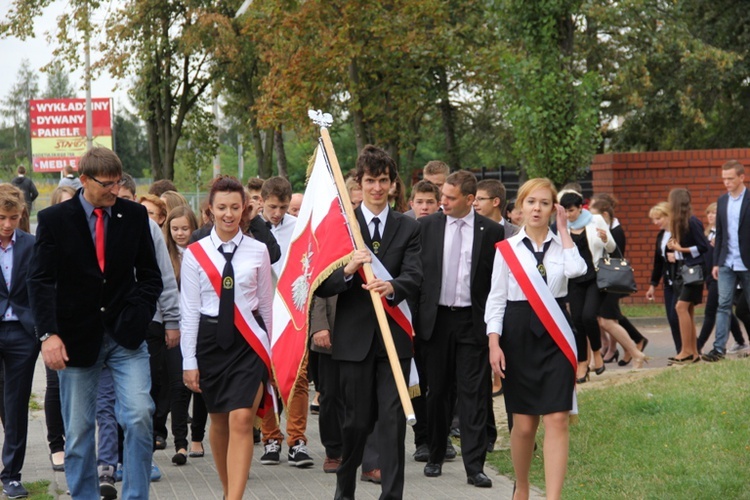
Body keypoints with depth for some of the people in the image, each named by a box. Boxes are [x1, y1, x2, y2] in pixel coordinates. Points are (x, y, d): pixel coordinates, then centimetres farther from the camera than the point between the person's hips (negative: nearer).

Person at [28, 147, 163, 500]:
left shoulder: (135, 216, 3)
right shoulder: (54, 219, -3)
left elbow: (150, 275, 10)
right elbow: (40, 282, -6)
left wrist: (138, 316, -6)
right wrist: (48, 334, -18)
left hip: (126, 337, 1)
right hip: (77, 338, -1)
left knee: (139, 415, -13)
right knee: (78, 429, 5)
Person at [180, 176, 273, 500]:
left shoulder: (258, 251, 2)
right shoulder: (195, 253, -1)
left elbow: (266, 304, 10)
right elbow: (189, 310, 0)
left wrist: (268, 349, 13)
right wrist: (190, 361, -2)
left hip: (249, 341, -1)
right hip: (211, 339, 1)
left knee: (241, 421, -13)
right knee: (219, 421, 12)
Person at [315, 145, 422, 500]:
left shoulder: (409, 228, 8)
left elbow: (414, 277, -7)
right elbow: (321, 286, -3)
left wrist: (392, 287, -28)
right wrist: (347, 270, -24)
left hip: (394, 337, 1)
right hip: (354, 336, 0)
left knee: (393, 419, -3)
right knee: (357, 420, 8)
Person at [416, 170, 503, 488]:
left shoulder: (491, 231, 0)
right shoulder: (427, 226, 3)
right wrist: (413, 318, -1)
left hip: (473, 321, -2)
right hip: (435, 318, 2)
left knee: (473, 394, -3)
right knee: (437, 391, 10)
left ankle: (474, 466, -3)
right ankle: (435, 457, 22)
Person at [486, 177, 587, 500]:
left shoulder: (561, 245, 5)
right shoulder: (507, 248, 2)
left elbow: (576, 270, -18)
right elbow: (497, 298, 1)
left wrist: (564, 230, -8)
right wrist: (494, 344, -7)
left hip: (556, 337, 1)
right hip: (519, 335, -1)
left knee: (557, 420, -9)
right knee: (523, 422, 6)